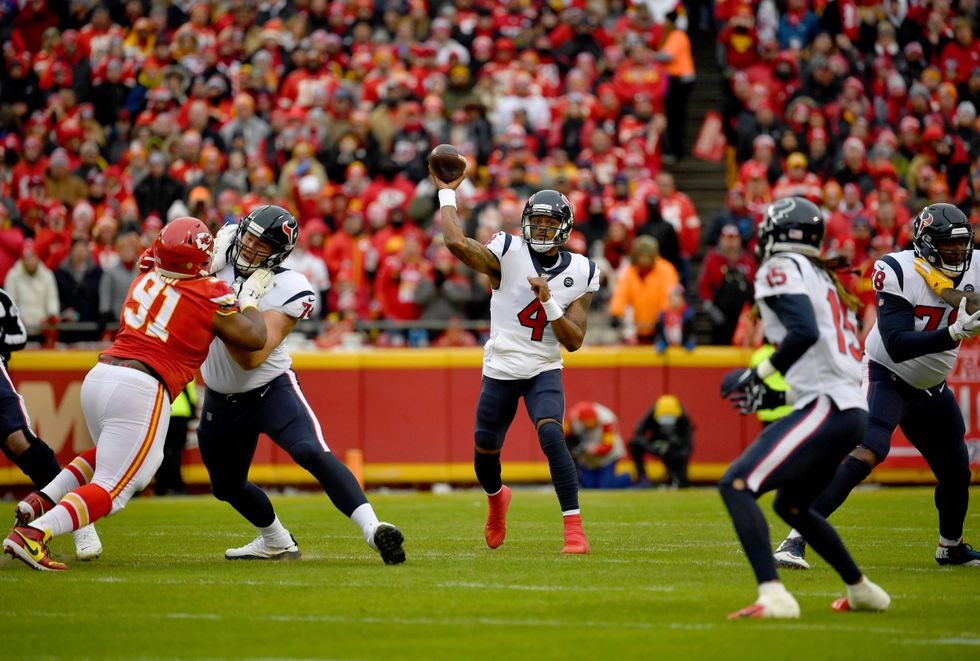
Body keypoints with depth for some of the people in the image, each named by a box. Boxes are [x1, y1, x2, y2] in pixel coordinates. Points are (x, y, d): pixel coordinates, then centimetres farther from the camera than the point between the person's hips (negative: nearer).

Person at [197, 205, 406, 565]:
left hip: (271, 389, -5)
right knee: (227, 487, 18)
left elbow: (252, 357, -28)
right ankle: (276, 542, 45)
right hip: (221, 399, 5)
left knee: (310, 452, -31)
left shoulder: (287, 290, -21)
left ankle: (373, 530, -38)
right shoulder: (218, 262, -9)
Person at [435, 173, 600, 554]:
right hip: (501, 370, 1)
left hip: (544, 371, 0)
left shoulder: (579, 273, -2)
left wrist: (548, 301, -19)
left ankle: (574, 528, -24)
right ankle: (496, 498, 49)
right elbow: (456, 242, -26)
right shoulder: (508, 254, -8)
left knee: (551, 436, -26)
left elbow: (574, 341, -7)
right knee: (486, 451, 12)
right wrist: (447, 194, -17)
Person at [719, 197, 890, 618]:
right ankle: (861, 591, 38)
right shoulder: (824, 277, 24)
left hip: (826, 408, -10)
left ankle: (773, 595, -33)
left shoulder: (782, 269, -3)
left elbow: (805, 331, -19)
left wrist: (758, 375, -10)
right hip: (852, 408, 10)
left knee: (736, 485, -18)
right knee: (791, 505, 29)